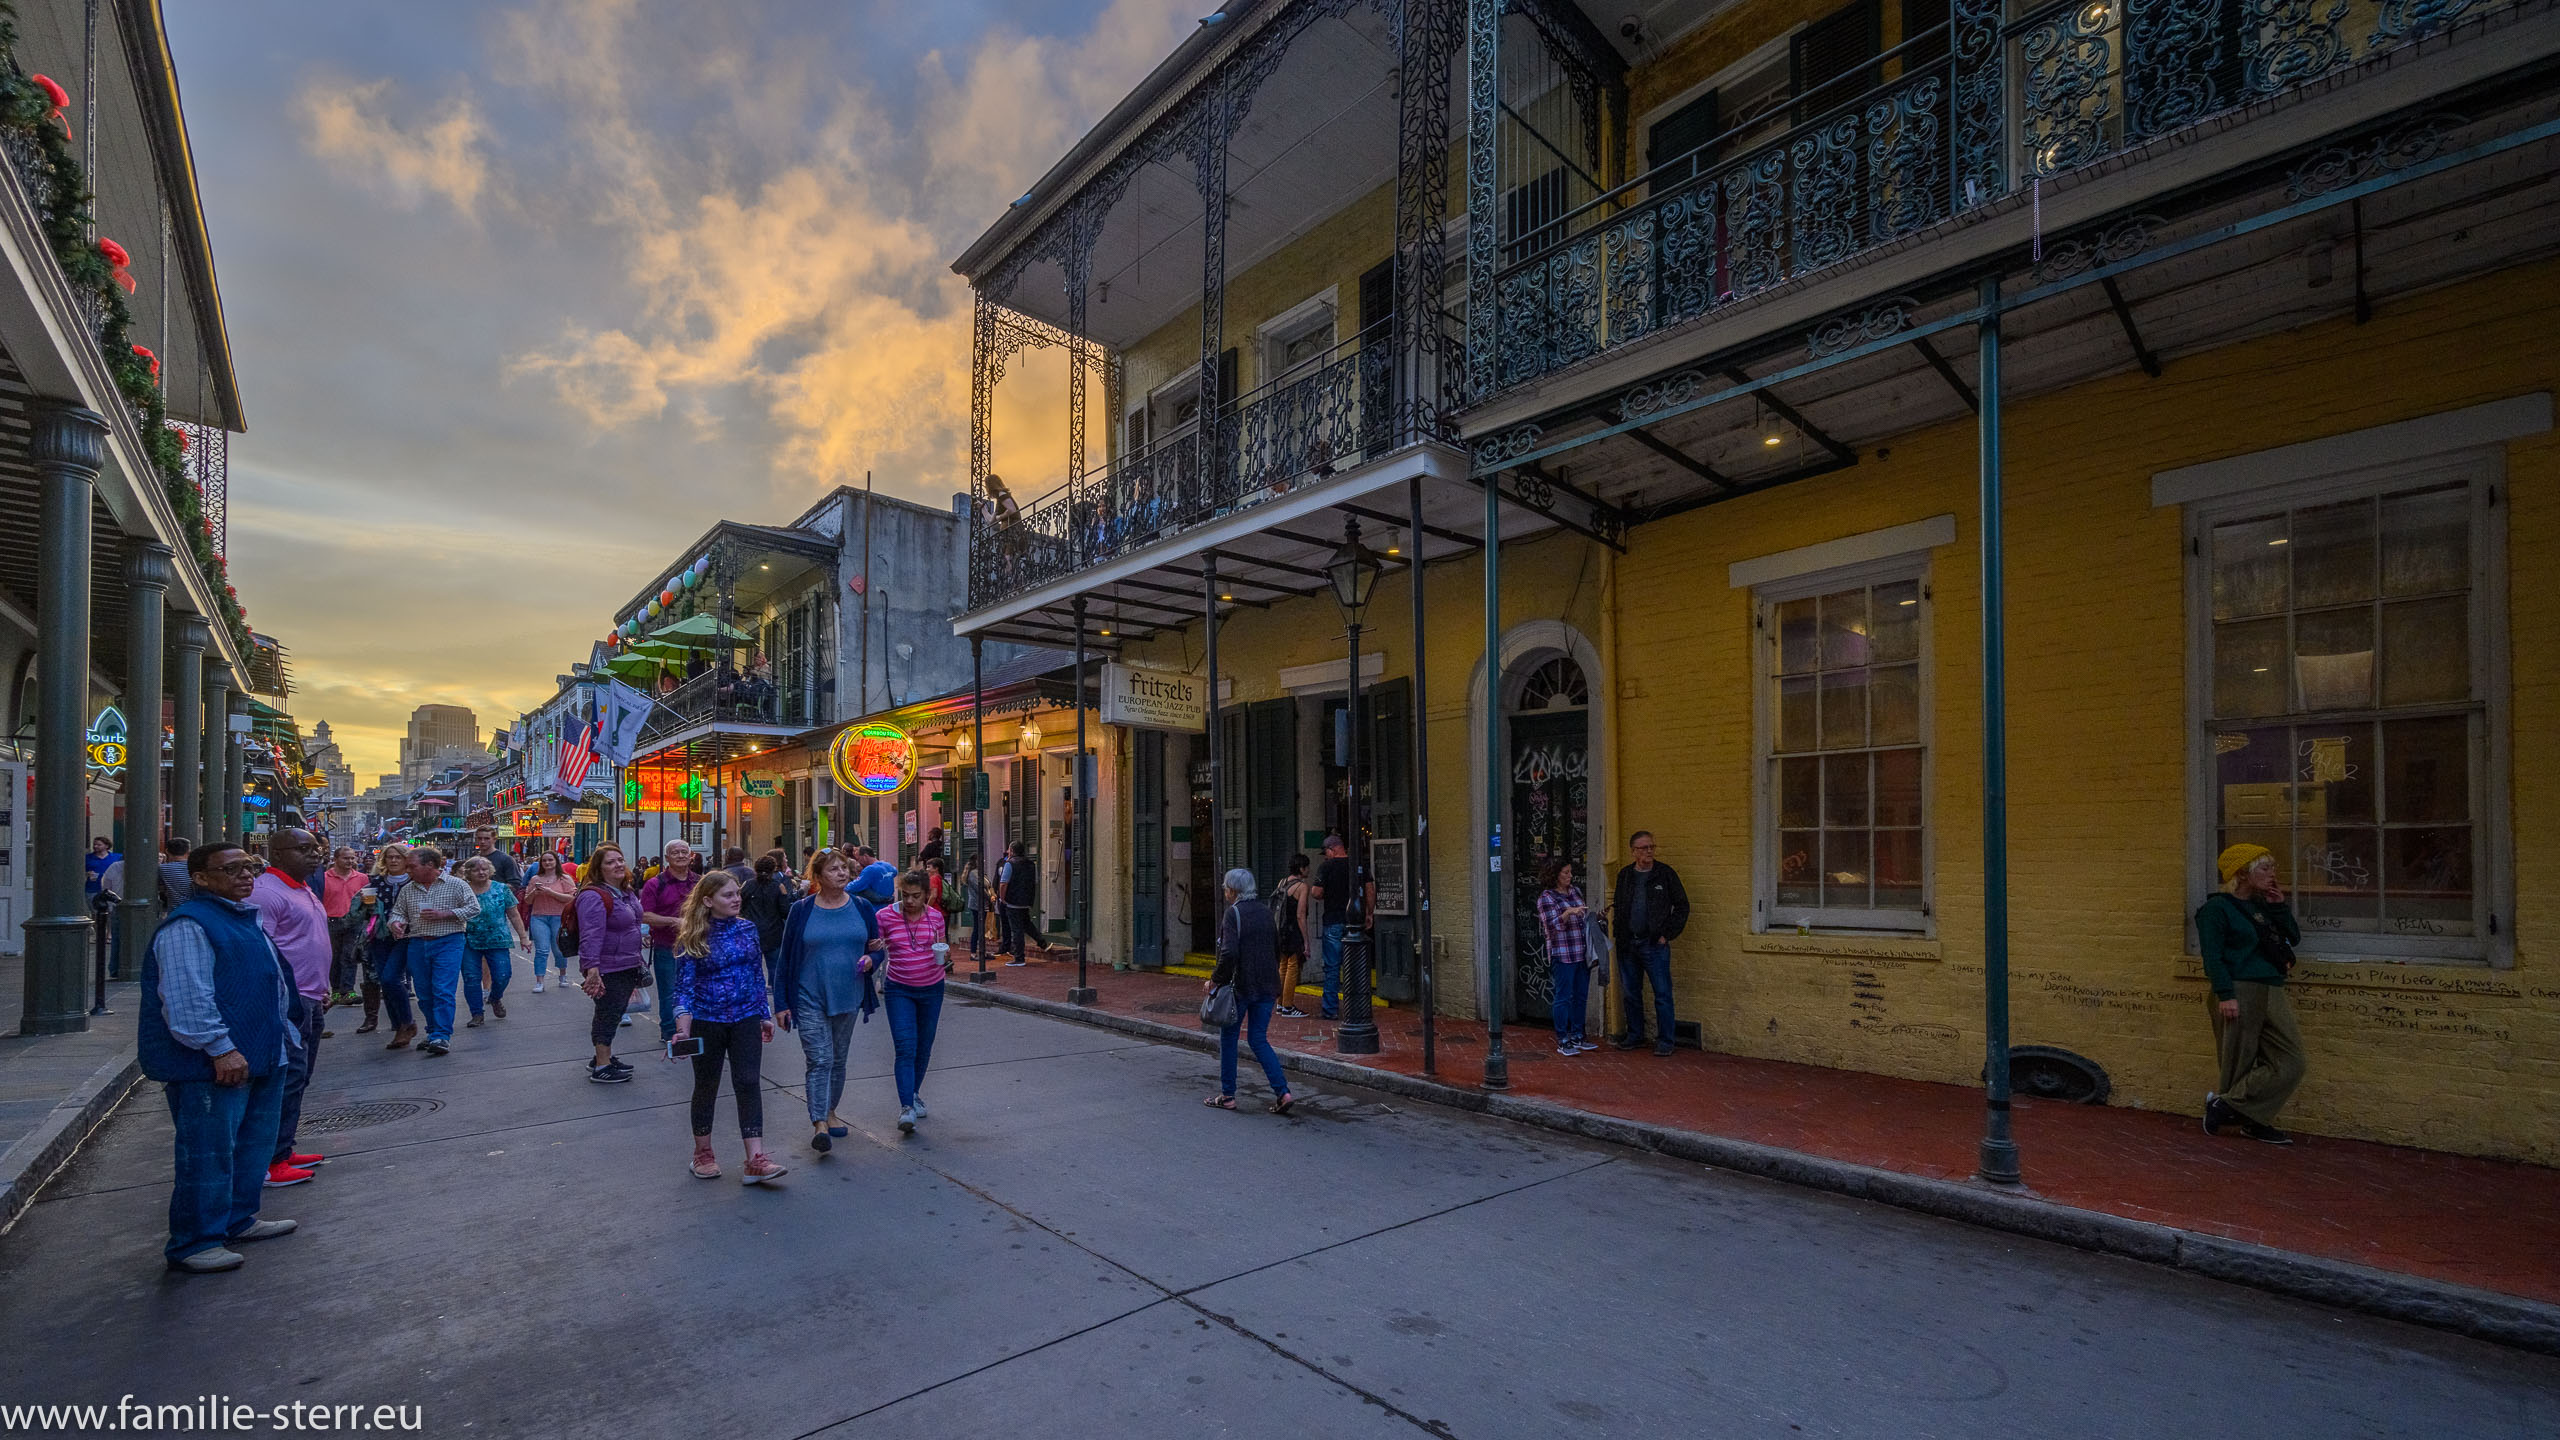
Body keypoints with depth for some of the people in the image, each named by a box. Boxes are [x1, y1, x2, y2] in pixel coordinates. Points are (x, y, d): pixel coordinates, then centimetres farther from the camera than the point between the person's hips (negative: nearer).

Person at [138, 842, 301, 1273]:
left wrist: (282, 1039, 25)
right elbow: (189, 999, -22)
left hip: (260, 1059, 10)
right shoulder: (188, 926, -15)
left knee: (254, 1144, 18)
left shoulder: (245, 918, 16)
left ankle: (238, 1220, 31)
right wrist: (221, 1049, -25)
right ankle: (194, 1244, 6)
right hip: (212, 1067, -10)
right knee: (208, 1153, -4)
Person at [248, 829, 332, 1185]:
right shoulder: (266, 891, -15)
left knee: (298, 1079, 15)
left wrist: (322, 988, 23)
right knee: (287, 1079, -8)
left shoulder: (304, 890, 17)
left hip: (309, 1002, 10)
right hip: (286, 1004, -10)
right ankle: (271, 1162, -1)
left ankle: (283, 1151, 24)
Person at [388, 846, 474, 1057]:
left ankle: (442, 1036, -12)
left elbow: (474, 907, -3)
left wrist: (443, 915, -13)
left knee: (443, 991, -12)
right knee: (424, 994, 10)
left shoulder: (455, 884, -1)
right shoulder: (407, 889, 12)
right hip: (417, 945, 5)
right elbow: (397, 910, 19)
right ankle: (433, 1033, 23)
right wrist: (396, 922, -5)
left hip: (447, 943, -5)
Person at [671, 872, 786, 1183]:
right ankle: (703, 1153, 32)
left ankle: (755, 1160, -4)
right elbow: (684, 985, -10)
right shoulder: (693, 938, -8)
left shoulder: (748, 928, 2)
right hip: (707, 1022, -2)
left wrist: (765, 1015, 12)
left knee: (749, 1084, -3)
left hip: (746, 1020, 2)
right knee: (706, 1087, 12)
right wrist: (683, 1029, -20)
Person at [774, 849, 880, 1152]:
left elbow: (877, 947, 11)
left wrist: (870, 959, -13)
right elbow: (786, 958, -2)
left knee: (839, 1059, 15)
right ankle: (819, 1124, -10)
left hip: (848, 997, 3)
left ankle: (829, 1111, 32)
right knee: (819, 1060, -11)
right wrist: (782, 1003, -3)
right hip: (810, 999, -3)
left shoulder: (862, 908, 1)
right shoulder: (801, 910, -6)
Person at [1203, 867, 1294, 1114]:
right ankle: (1282, 1092, -1)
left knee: (1228, 1037, 11)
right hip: (1266, 986, 6)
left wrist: (1215, 980, -11)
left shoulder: (1233, 913, -12)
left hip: (1240, 985, -6)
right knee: (1259, 1039, 11)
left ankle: (1227, 1095, 18)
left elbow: (1229, 953, -23)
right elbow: (1277, 948, 15)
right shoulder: (1266, 911, 9)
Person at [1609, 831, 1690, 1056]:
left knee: (1662, 994, -2)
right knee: (1630, 993, 11)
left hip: (1654, 944, -4)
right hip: (1627, 944, 4)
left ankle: (1665, 1040, 7)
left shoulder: (1665, 873, -2)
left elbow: (1682, 905, 1)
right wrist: (1618, 932, 7)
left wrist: (1668, 934, -4)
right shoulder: (1624, 874, 9)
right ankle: (1634, 1035, 24)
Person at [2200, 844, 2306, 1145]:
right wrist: (2225, 995, -20)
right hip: (2240, 992, -8)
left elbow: (2294, 938, 15)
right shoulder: (2217, 907, -7)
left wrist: (2279, 906, 5)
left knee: (2291, 1063, 2)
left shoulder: (2264, 905, 18)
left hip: (2272, 992, 8)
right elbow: (2213, 955, -12)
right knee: (2241, 1062, 0)